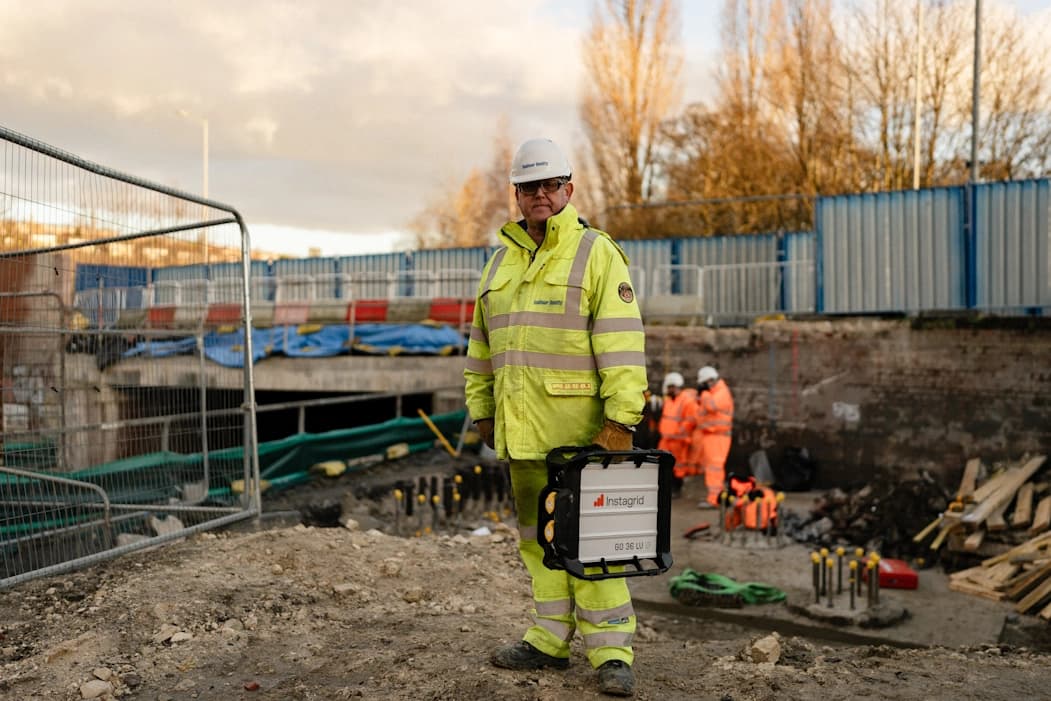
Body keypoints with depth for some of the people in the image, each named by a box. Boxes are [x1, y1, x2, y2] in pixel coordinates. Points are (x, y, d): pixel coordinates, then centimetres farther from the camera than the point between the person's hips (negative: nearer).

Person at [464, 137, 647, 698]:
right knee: (538, 535, 12)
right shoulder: (502, 261, 17)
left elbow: (621, 342, -11)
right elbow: (481, 344, 21)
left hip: (578, 426, -6)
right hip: (521, 427, 7)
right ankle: (552, 639, 23)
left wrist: (621, 417, -18)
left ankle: (611, 651, 6)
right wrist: (482, 410, 17)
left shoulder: (597, 253, -3)